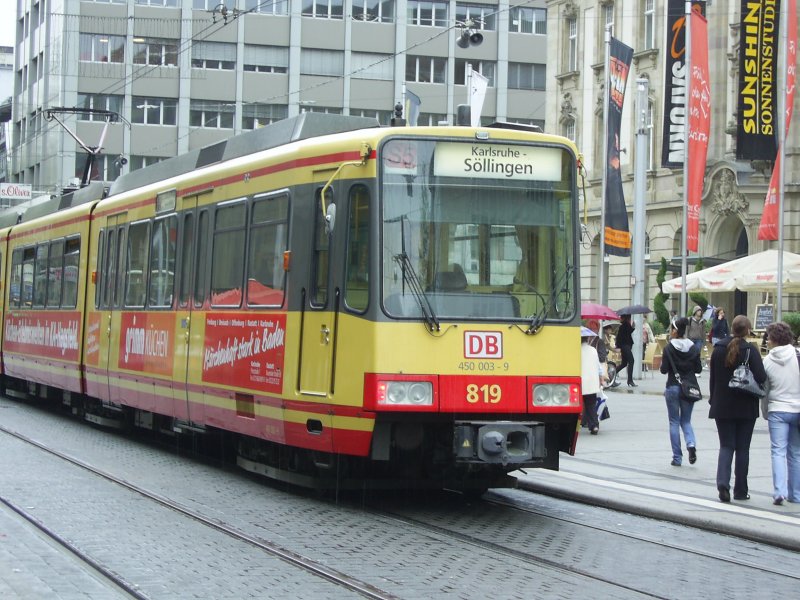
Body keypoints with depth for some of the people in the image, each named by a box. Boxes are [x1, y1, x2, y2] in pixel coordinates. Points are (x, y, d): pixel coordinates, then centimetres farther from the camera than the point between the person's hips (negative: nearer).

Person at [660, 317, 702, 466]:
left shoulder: (669, 348, -10)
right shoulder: (693, 348, -1)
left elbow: (664, 369, -11)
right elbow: (698, 369, 2)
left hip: (673, 387, -3)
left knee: (674, 422, 7)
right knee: (686, 420, 16)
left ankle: (677, 457, 6)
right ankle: (691, 444, -14)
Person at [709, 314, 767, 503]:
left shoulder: (718, 349, 0)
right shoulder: (750, 350, -12)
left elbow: (713, 378, 6)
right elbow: (761, 377, -20)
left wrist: (714, 399, 14)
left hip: (722, 406, 2)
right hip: (746, 407, -2)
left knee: (726, 446, 6)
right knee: (742, 448, 8)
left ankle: (723, 482, -16)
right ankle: (740, 491, 13)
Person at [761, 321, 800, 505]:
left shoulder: (767, 361, -3)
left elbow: (764, 390, 5)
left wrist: (765, 413, 17)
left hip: (777, 410, -1)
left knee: (778, 452, -1)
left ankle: (779, 491, -16)